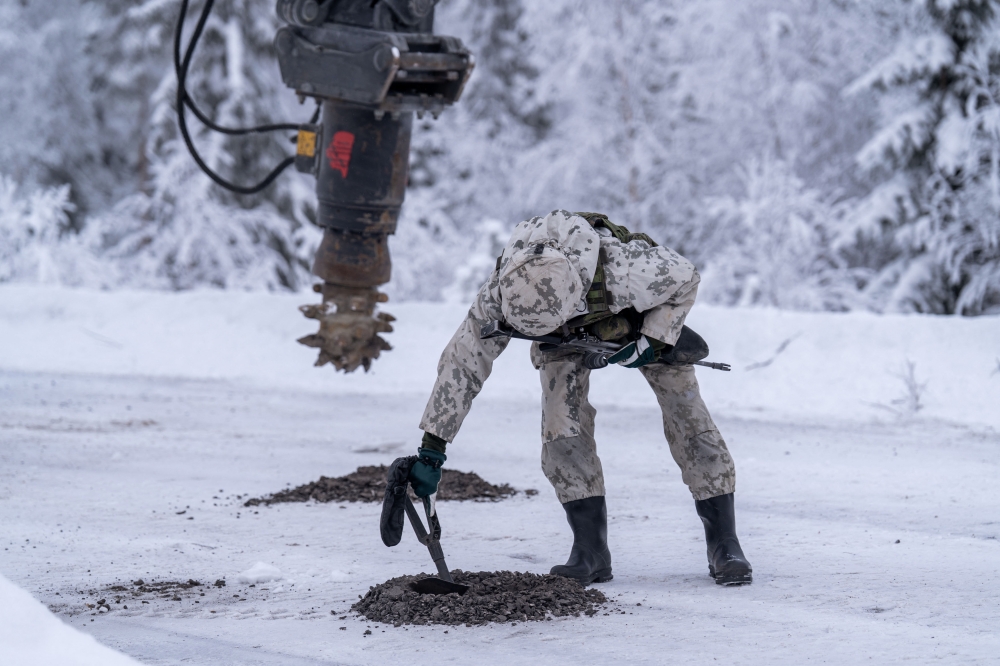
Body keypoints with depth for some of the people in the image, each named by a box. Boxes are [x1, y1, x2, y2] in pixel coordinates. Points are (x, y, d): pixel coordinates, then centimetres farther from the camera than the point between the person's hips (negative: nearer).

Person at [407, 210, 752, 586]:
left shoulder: (627, 267, -46)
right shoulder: (501, 292, -37)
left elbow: (685, 280, -24)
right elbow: (462, 362, -26)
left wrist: (653, 343, -30)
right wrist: (432, 448, -26)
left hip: (644, 317, -2)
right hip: (568, 339, 2)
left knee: (686, 413, -8)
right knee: (562, 426, -17)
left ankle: (723, 542, 2)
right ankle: (590, 550, -8)